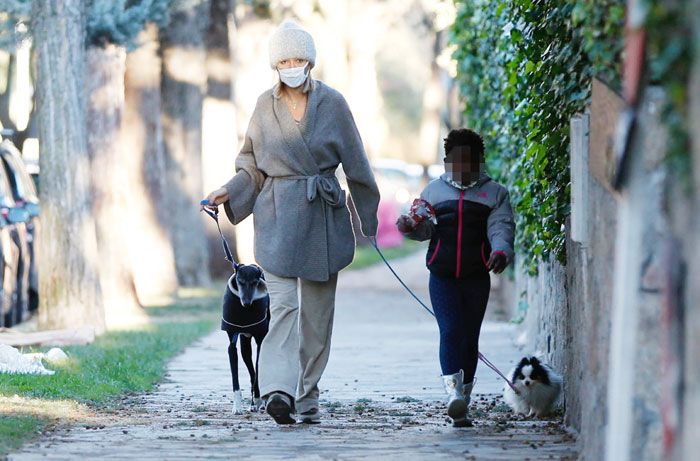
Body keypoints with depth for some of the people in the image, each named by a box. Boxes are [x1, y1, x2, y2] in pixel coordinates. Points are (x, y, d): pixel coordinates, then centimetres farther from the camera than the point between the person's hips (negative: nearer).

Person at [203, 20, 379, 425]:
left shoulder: (333, 103, 1)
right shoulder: (265, 105, 4)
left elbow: (356, 164, 6)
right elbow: (252, 166, 12)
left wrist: (370, 220, 8)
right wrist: (229, 192, -6)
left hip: (324, 216, 1)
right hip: (278, 217, 0)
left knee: (317, 309, 5)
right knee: (283, 303, -14)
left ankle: (307, 397, 14)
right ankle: (279, 389, -25)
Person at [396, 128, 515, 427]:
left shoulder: (494, 193, 9)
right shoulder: (433, 191, 13)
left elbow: (501, 227, -4)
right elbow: (424, 228, 8)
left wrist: (500, 250, -24)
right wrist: (410, 226, -15)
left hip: (477, 277, 1)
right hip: (442, 276, -1)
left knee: (470, 337, 5)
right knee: (450, 330, -15)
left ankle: (463, 401, 13)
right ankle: (454, 394, -25)